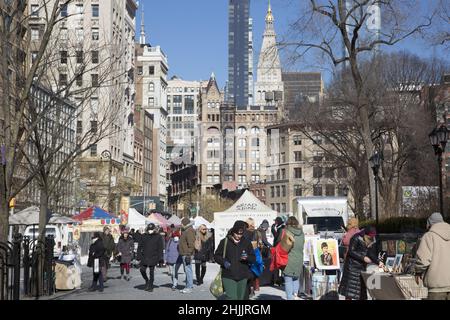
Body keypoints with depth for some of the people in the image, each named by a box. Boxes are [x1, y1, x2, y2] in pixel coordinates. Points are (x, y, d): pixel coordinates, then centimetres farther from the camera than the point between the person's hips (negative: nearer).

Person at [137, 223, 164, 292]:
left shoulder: (158, 237, 0)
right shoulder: (144, 236, 6)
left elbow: (160, 248, 0)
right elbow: (140, 247, 9)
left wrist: (159, 258, -6)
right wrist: (139, 256, 3)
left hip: (153, 257, -2)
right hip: (144, 257, 2)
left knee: (151, 271, 1)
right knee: (142, 270, -6)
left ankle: (150, 286, 11)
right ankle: (147, 281, 21)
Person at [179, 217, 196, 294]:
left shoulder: (189, 231, -15)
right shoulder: (185, 231, 18)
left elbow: (191, 244, -21)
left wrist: (188, 254, -23)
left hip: (187, 254, -11)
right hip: (184, 254, 11)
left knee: (188, 270, -8)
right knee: (186, 271, 13)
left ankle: (189, 287, -6)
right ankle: (188, 286, 19)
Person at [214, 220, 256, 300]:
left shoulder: (247, 243, 7)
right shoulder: (225, 242, -1)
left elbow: (253, 258, 9)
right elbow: (216, 256, 6)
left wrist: (247, 257, -13)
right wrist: (223, 262, -14)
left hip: (242, 277, 4)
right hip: (228, 276, -4)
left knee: (240, 298, 12)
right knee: (232, 298, -17)